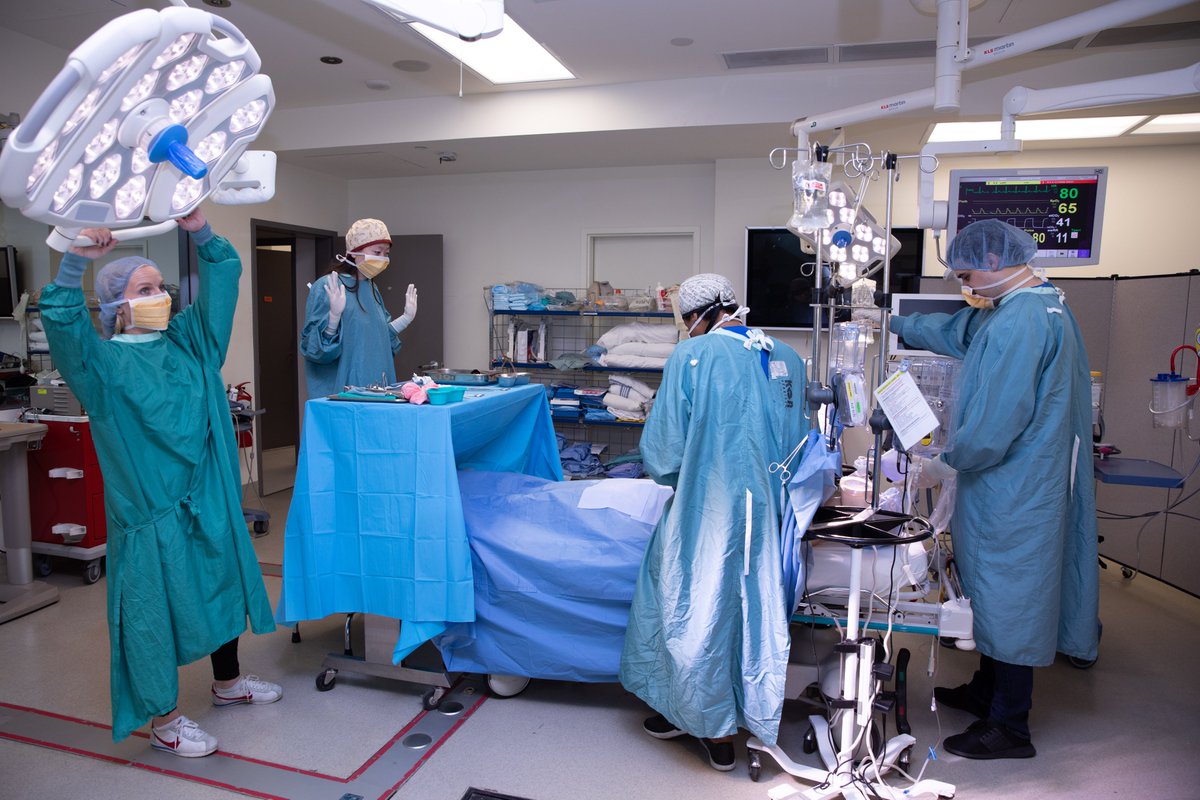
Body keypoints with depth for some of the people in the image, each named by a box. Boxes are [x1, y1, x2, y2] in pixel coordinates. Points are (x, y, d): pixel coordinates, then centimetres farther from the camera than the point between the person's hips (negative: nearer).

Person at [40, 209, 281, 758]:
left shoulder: (188, 340, 6)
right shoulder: (103, 362, -8)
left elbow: (222, 283, 6)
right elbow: (63, 325, -27)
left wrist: (202, 234, -6)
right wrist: (75, 265, -36)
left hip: (209, 496, 6)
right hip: (149, 504, -6)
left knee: (222, 584, 18)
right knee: (155, 606, 4)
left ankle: (227, 682, 40)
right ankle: (164, 720, 21)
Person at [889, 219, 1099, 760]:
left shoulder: (1018, 322, -24)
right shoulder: (1037, 305, 11)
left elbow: (993, 427, -26)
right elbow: (955, 331, 27)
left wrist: (949, 460, -9)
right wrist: (892, 322, 31)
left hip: (1012, 489, -10)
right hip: (1013, 485, 10)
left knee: (1008, 598, 1)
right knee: (996, 591, 20)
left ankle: (1010, 727, 16)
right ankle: (987, 691, 36)